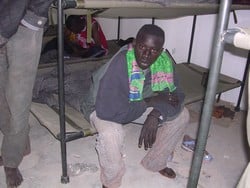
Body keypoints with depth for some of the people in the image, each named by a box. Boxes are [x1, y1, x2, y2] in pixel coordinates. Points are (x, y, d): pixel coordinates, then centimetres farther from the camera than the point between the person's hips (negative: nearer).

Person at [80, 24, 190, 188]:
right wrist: (150, 102, -30)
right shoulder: (118, 66, -36)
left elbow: (176, 95, -11)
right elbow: (108, 111, -40)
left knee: (181, 115, -4)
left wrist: (156, 114, -32)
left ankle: (155, 162, 17)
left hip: (139, 105, 6)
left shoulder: (164, 62, -18)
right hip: (104, 108, -5)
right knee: (111, 133, -37)